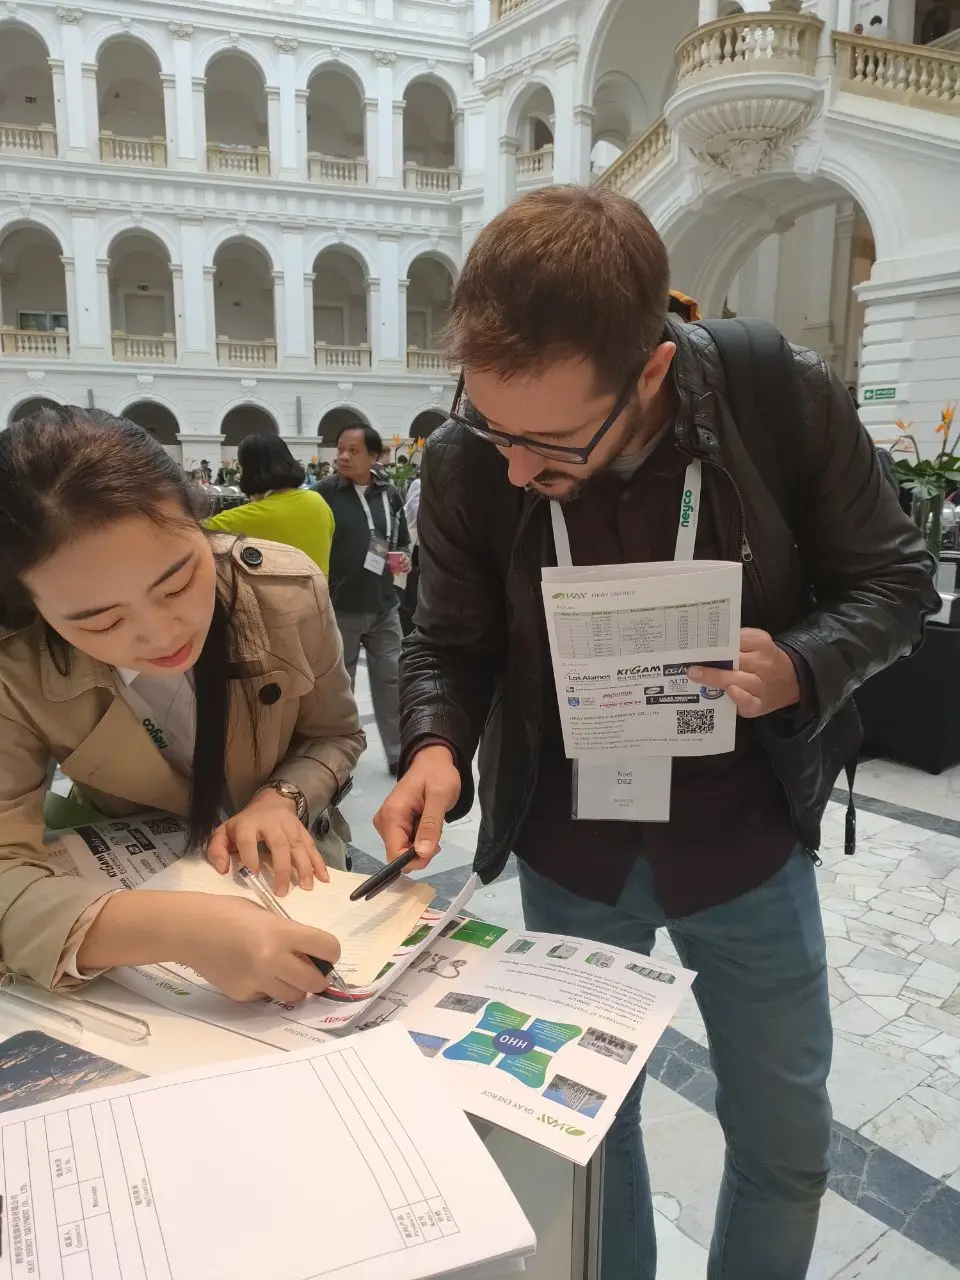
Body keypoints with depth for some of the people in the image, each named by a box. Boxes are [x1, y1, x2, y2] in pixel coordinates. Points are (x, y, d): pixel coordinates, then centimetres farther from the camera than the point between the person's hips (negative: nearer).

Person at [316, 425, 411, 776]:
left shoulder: (390, 495, 5)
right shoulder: (324, 493, -7)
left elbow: (401, 543, 18)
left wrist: (403, 560, -4)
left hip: (383, 607, 3)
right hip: (338, 608, -3)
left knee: (391, 680, 9)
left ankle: (399, 754, 21)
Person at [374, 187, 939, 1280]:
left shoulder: (788, 400, -19)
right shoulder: (464, 462, -16)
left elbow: (894, 581, -6)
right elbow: (450, 644, -4)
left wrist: (798, 666, -26)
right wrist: (438, 750, -23)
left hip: (744, 838, 0)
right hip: (568, 850, 1)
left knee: (787, 1140, 18)